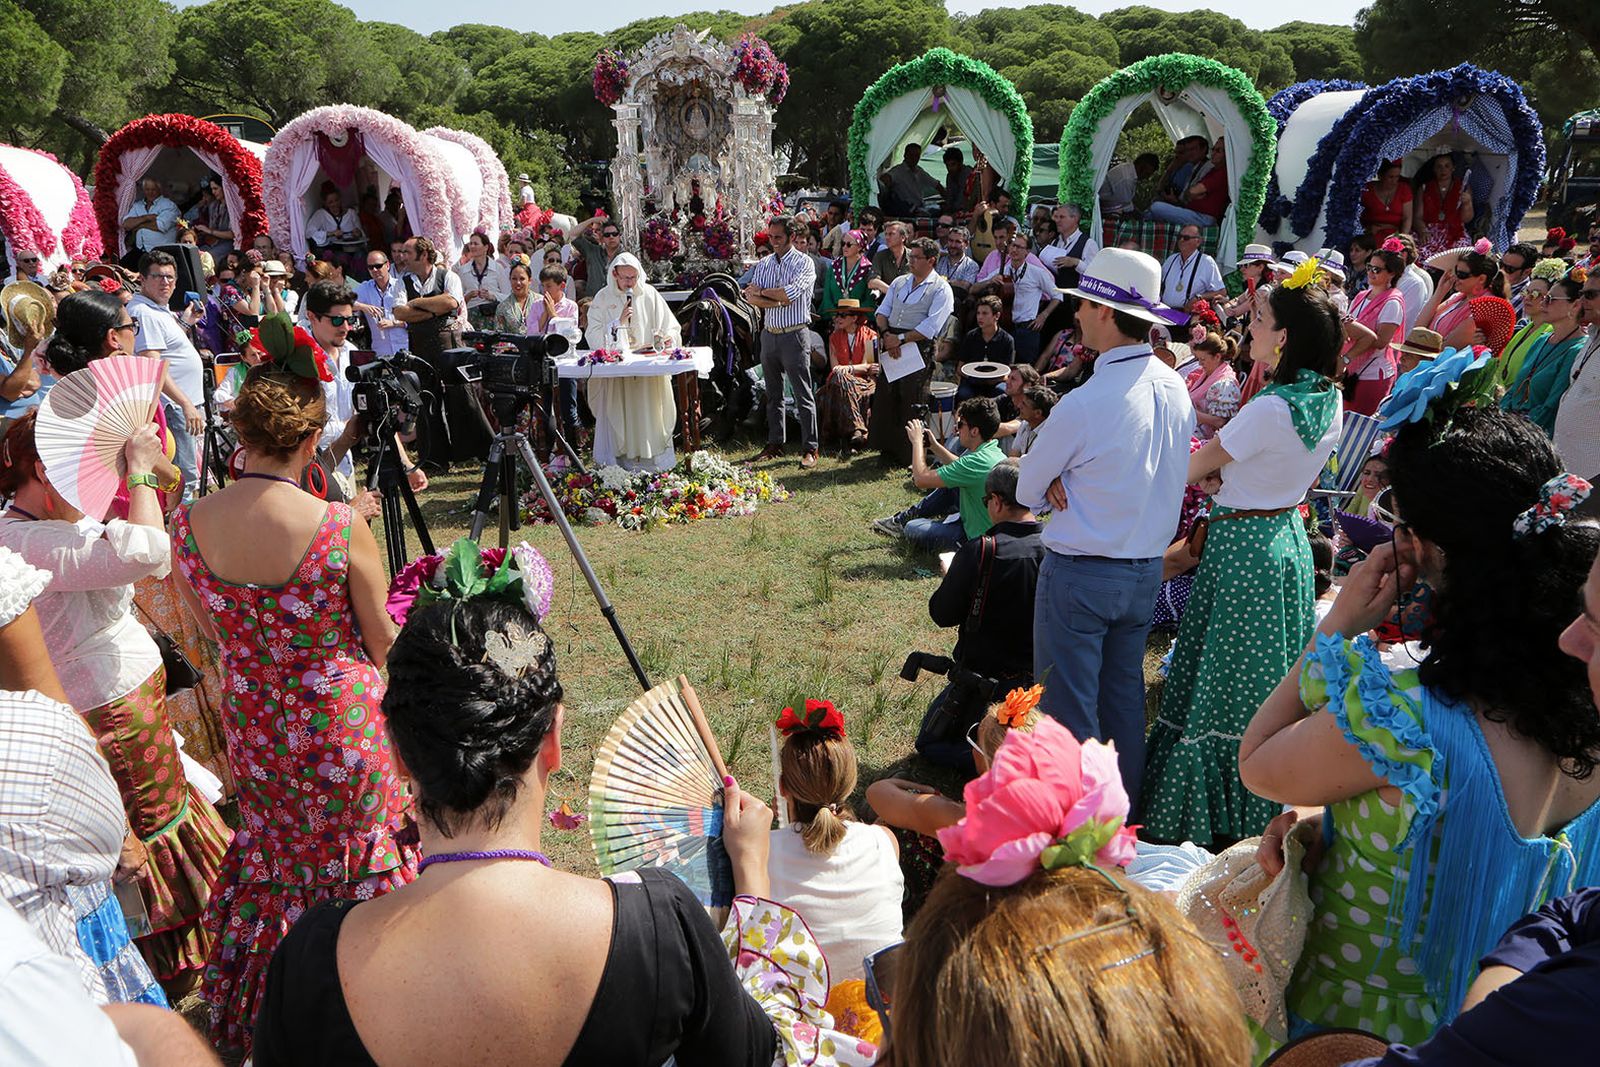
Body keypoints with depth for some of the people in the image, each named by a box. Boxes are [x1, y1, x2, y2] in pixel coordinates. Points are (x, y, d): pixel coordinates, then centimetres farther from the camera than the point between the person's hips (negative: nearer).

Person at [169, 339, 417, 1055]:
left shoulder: (189, 523, -12)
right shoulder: (342, 528, -25)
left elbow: (210, 632, 3)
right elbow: (383, 640, -12)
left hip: (250, 727, 5)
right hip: (340, 723, -4)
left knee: (275, 850, 27)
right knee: (355, 855, 18)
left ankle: (268, 1011, 48)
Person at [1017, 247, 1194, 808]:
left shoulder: (1083, 405, -23)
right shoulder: (1176, 388, 0)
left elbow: (1028, 490, -10)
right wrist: (1069, 479, -4)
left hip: (1080, 573, -7)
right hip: (1148, 568, 7)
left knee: (1069, 708, 6)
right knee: (1125, 696, 20)